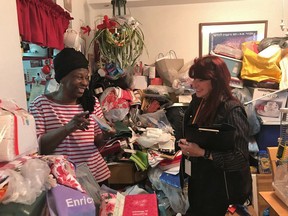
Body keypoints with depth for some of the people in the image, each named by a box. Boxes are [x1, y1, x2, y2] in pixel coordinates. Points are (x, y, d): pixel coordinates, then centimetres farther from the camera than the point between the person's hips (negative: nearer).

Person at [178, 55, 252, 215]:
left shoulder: (232, 110, -23)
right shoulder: (197, 101, -1)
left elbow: (241, 157, -22)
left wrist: (203, 153, -26)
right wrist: (186, 144, -3)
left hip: (217, 185, -7)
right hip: (195, 178, 7)